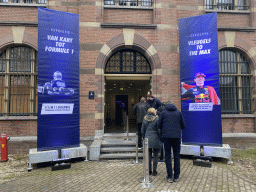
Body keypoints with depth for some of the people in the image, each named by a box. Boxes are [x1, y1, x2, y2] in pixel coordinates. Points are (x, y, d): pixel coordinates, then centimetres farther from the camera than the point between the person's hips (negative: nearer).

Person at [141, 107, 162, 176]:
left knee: (149, 155, 11)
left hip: (147, 139, 4)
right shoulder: (156, 119, -10)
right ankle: (154, 171, 10)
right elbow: (159, 130, -10)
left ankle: (149, 170, 17)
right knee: (155, 155, 6)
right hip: (155, 140, -4)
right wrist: (161, 138, 3)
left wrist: (144, 138, 22)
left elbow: (142, 131, 11)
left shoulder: (145, 119, 5)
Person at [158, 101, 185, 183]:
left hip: (166, 136, -1)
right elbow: (183, 126, 7)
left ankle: (170, 177, 6)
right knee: (176, 156, 10)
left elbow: (159, 125, 2)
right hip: (177, 136, 1)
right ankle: (176, 176, 13)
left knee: (168, 156, 5)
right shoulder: (179, 113, 8)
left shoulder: (163, 113, 5)